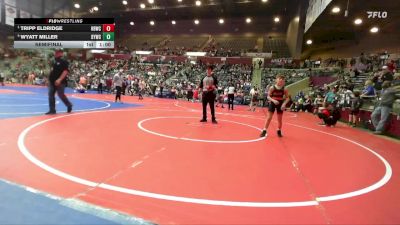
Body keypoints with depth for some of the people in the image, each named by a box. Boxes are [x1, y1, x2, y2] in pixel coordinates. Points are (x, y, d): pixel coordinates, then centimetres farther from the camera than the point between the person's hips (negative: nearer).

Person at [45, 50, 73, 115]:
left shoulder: (64, 62, -10)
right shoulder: (55, 62, 17)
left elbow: (65, 71, -21)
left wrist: (59, 79, -29)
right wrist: (50, 79, 21)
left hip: (60, 82, -9)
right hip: (52, 81, 9)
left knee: (61, 95, -5)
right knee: (51, 95, 4)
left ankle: (69, 105, 20)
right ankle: (52, 110, 9)